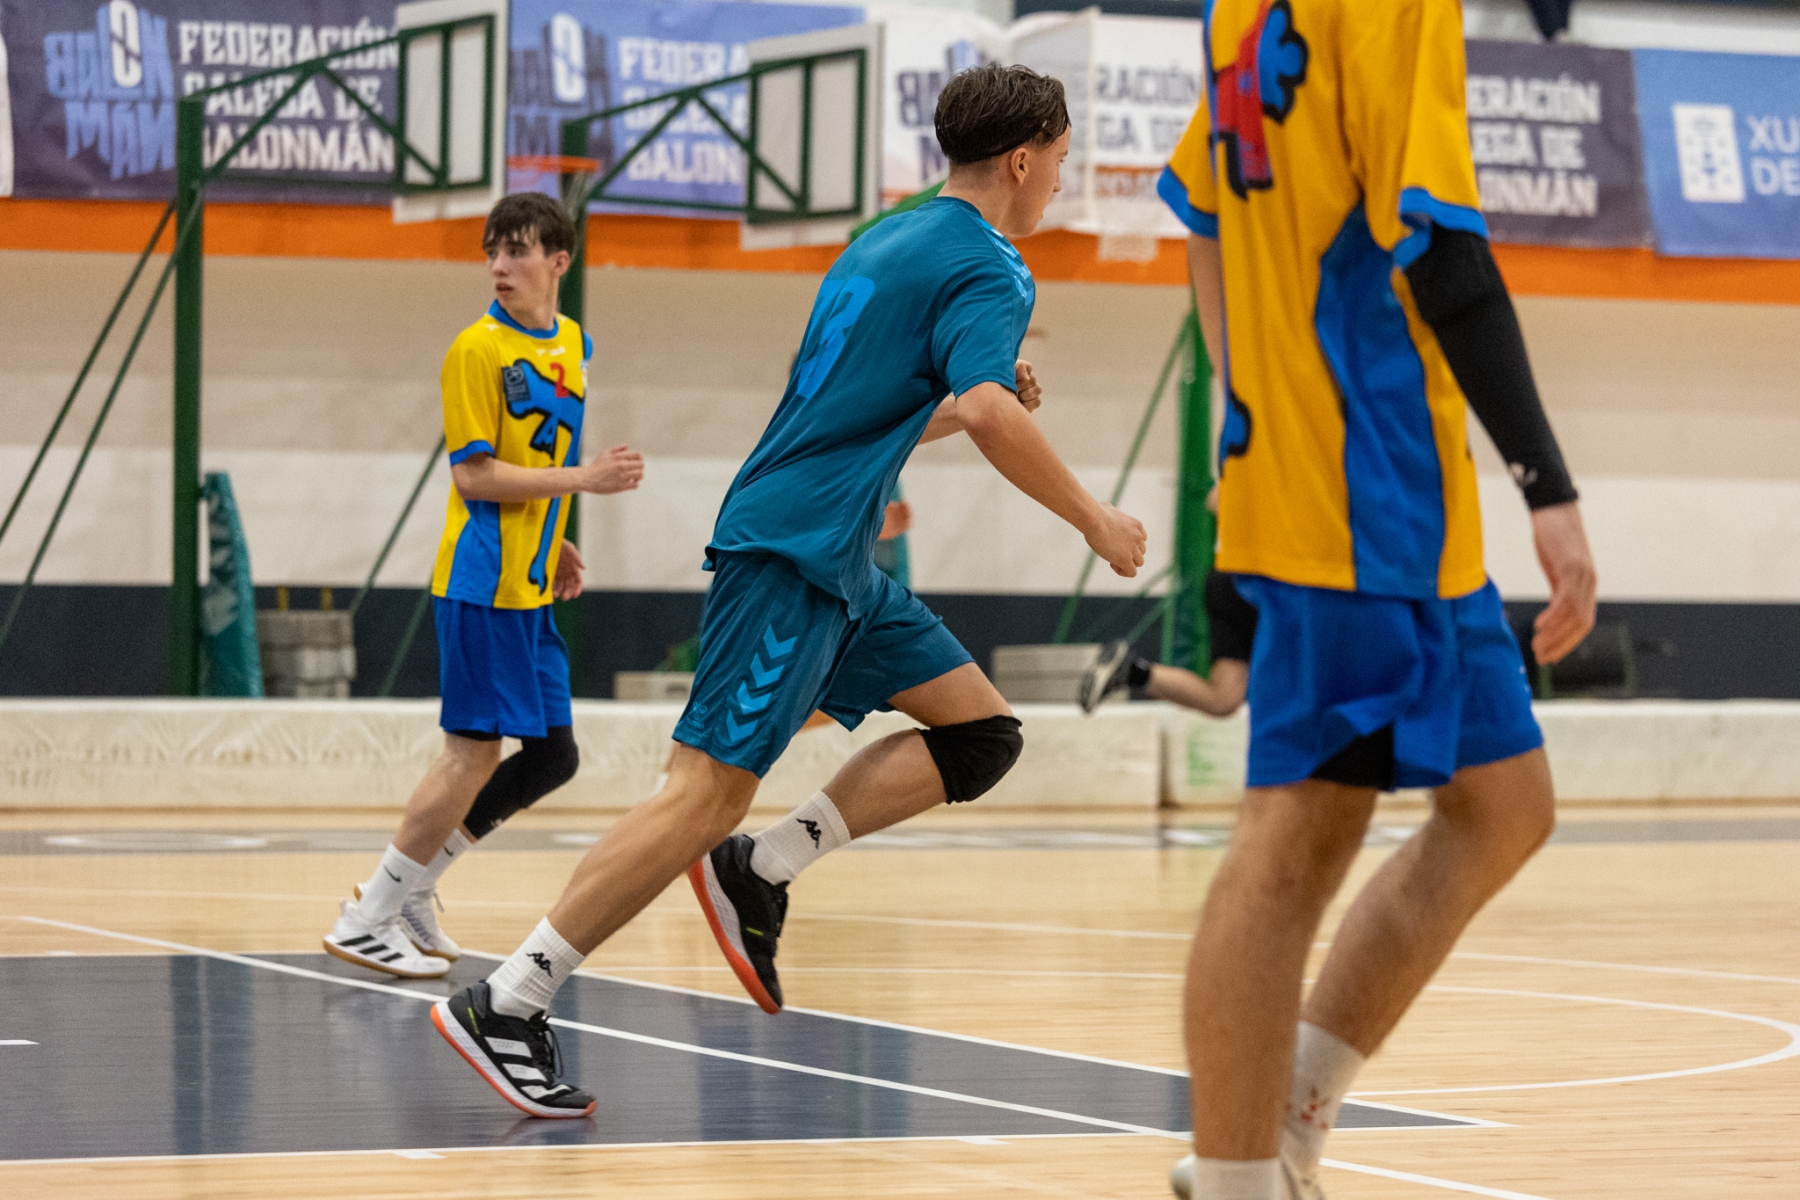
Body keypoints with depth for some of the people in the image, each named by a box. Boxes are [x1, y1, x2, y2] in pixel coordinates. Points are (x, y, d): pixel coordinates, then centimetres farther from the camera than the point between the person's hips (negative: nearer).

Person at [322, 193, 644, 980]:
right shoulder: (478, 349, -10)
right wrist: (583, 478, -17)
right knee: (476, 752, -8)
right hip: (483, 582, -8)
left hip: (532, 587, 8)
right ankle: (367, 919, 0)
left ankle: (410, 882, 18)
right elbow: (474, 475, -15)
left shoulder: (573, 345, 13)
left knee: (552, 755, 9)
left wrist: (557, 544, 15)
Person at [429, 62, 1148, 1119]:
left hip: (835, 560, 10)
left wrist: (978, 402, 23)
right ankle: (506, 1006, -15)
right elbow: (988, 416, -24)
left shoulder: (886, 243, 20)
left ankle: (760, 873, 1)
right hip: (791, 550, -10)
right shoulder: (988, 267, -8)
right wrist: (1095, 520, -13)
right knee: (713, 789, -14)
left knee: (982, 733, 8)